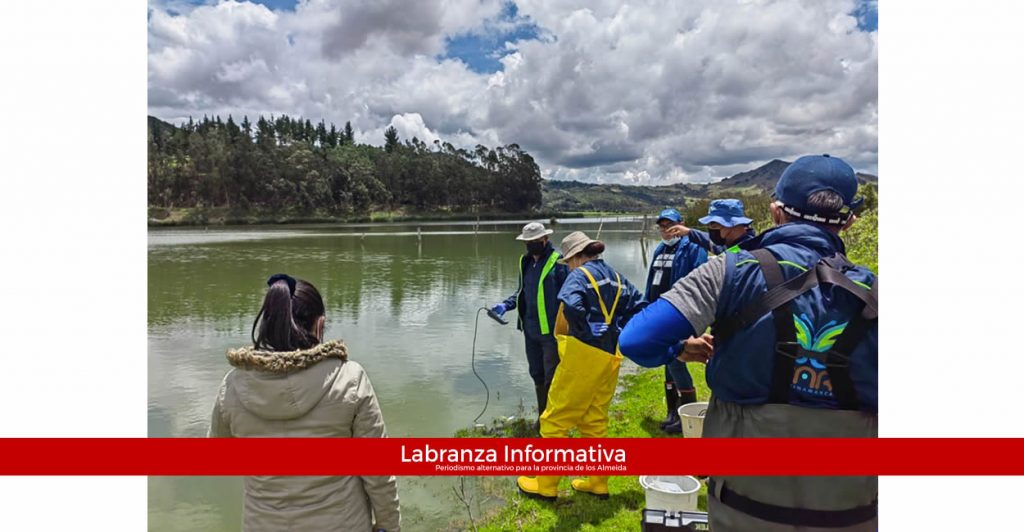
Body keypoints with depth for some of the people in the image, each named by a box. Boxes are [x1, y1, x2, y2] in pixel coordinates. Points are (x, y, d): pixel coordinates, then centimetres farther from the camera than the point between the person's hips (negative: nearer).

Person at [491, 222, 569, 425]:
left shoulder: (557, 262, -13)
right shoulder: (526, 262, 10)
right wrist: (506, 305, 4)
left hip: (551, 330, -7)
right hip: (531, 330, 7)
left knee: (552, 377, 2)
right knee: (537, 375, 17)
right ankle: (542, 416, 33)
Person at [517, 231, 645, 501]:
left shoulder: (580, 275, -9)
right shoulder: (617, 279, 14)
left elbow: (570, 307, -28)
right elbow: (640, 307, 12)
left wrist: (561, 333, -12)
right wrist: (618, 334, 14)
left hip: (583, 354, -8)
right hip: (610, 357, 8)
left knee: (555, 420, 3)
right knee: (595, 421, 18)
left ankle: (545, 485, 11)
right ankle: (597, 483, 25)